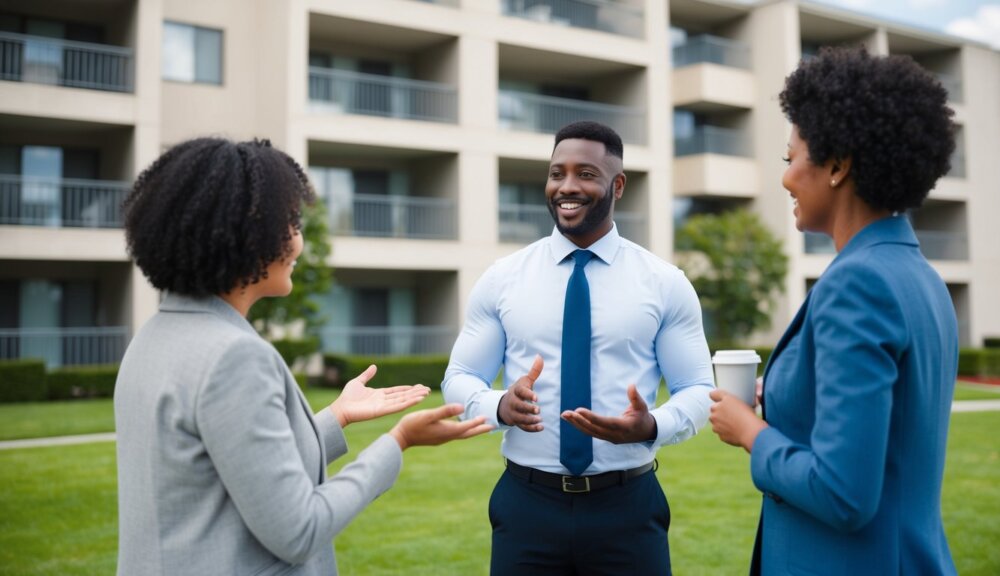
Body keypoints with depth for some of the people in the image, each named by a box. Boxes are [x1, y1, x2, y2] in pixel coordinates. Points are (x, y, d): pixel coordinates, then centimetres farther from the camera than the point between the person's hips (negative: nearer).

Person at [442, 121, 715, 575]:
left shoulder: (665, 283, -1)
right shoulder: (501, 279, 1)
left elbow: (698, 390, 0)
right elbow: (458, 379, 2)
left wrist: (652, 427, -22)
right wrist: (501, 406, -20)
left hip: (628, 507, 0)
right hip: (526, 505, 1)